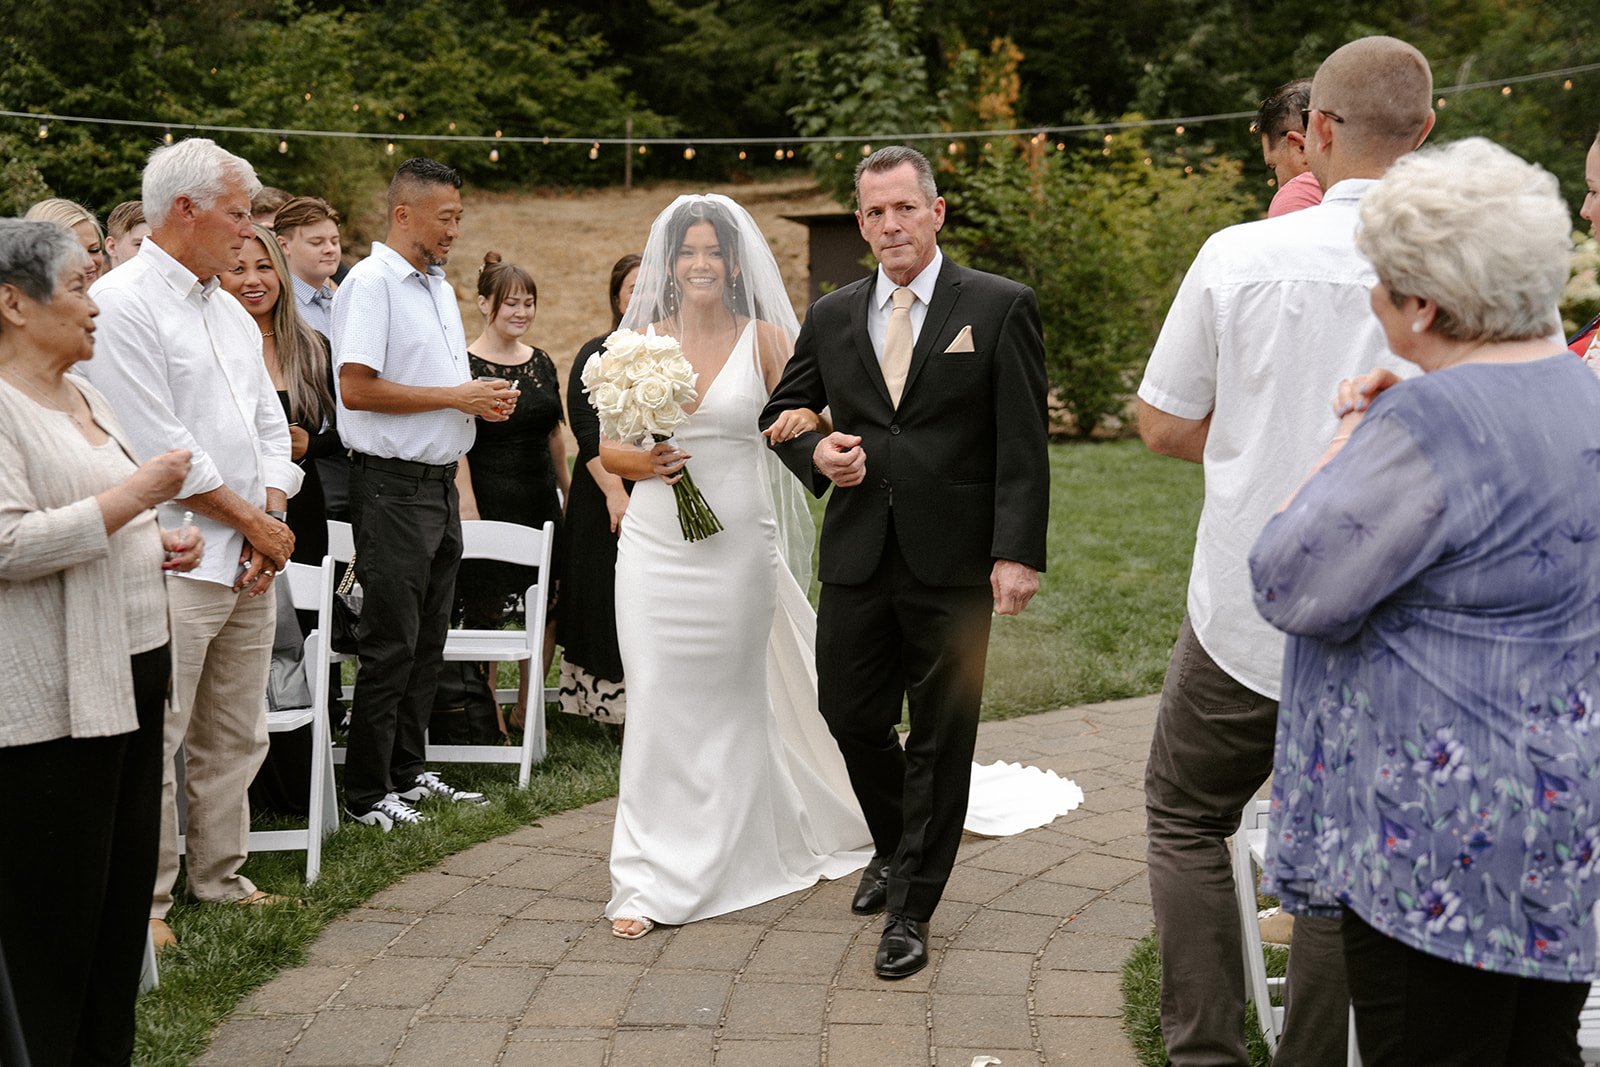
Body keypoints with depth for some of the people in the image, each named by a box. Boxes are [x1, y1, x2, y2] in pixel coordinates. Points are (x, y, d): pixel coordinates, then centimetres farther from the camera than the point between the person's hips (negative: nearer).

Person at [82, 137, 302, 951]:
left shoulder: (229, 311, 17)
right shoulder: (122, 303, -10)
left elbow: (269, 424, 17)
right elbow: (159, 446, -16)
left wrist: (272, 520, 1)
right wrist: (253, 520, -9)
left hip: (250, 561, 8)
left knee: (235, 737, 15)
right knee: (153, 741, -3)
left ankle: (219, 877, 27)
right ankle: (143, 902, 8)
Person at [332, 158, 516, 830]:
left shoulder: (439, 285, 16)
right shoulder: (371, 283, -12)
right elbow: (357, 389, -21)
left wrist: (484, 401, 4)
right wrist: (454, 397, -16)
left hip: (440, 483, 9)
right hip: (393, 487, -9)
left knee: (427, 642, 14)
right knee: (391, 645, -3)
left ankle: (407, 772, 26)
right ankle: (366, 793, 7)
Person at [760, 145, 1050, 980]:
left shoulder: (1000, 308, -2)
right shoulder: (832, 317, 9)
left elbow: (1022, 444, -6)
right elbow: (781, 411, 21)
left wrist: (1017, 553, -15)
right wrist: (814, 452, -2)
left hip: (952, 564, -4)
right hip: (857, 558, 4)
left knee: (941, 738, 3)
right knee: (850, 715, 11)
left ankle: (912, 907, 16)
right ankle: (895, 847, 39)